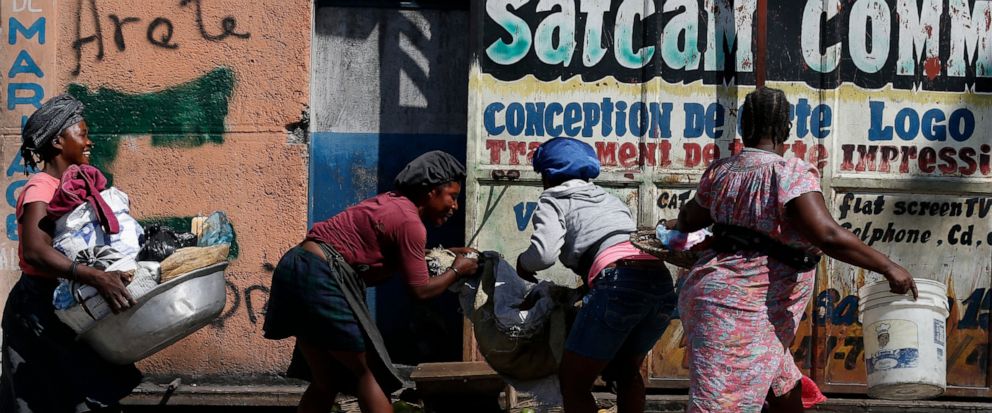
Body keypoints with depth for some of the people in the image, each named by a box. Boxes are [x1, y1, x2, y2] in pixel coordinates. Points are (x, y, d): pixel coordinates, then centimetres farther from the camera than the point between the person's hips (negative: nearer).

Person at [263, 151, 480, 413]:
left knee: (326, 381, 15)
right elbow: (421, 290, -7)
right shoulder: (410, 222, -10)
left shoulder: (390, 204, 18)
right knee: (370, 373, -1)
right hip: (323, 279, -10)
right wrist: (456, 271, 8)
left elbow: (397, 255, 31)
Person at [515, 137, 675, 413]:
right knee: (627, 371, 27)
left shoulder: (553, 201, 13)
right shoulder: (609, 198, 34)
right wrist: (577, 289, 39)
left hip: (619, 282, -7)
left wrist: (523, 263, 18)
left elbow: (545, 253, -5)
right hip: (661, 279, 7)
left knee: (573, 382, 4)